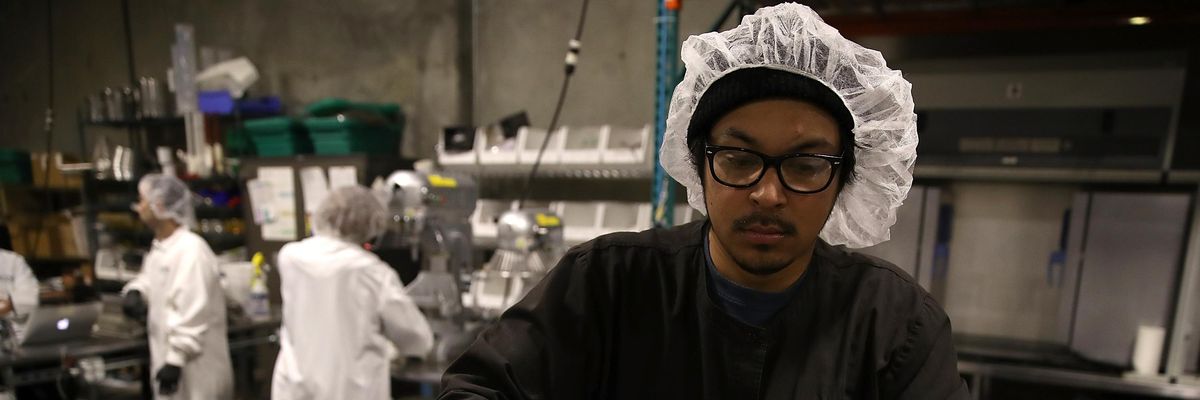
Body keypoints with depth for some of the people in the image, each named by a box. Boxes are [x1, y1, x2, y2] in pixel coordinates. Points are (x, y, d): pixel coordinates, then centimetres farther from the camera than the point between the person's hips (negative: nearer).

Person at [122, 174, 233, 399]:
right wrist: (135, 292, 1)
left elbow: (193, 312, -25)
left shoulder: (191, 249, -23)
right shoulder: (160, 247, 9)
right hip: (170, 357, 10)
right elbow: (150, 278, 25)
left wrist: (176, 359, -23)